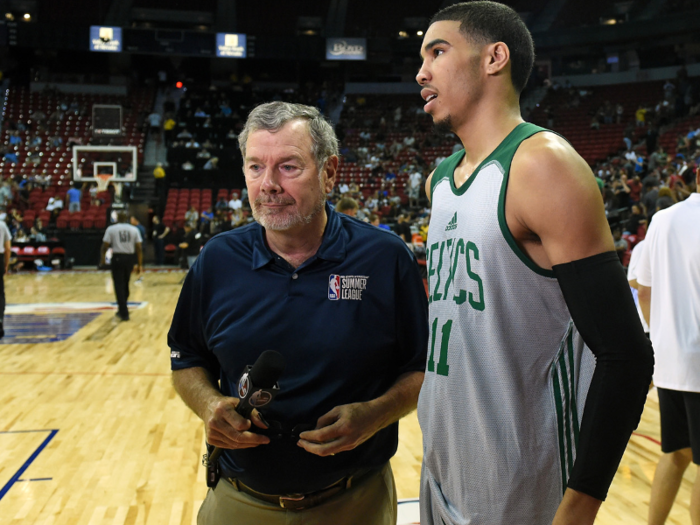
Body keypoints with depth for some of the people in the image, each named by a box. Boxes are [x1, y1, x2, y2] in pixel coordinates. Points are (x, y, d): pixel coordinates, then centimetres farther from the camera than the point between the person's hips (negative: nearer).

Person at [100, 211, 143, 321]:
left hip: (117, 258, -3)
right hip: (130, 258, 3)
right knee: (125, 285, 19)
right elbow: (139, 248, 1)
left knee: (119, 286, 2)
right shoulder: (134, 229, 5)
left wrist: (102, 261, 7)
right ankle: (122, 310, 32)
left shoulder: (111, 229, 0)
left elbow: (105, 247, -4)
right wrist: (140, 264, 4)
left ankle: (124, 313, -3)